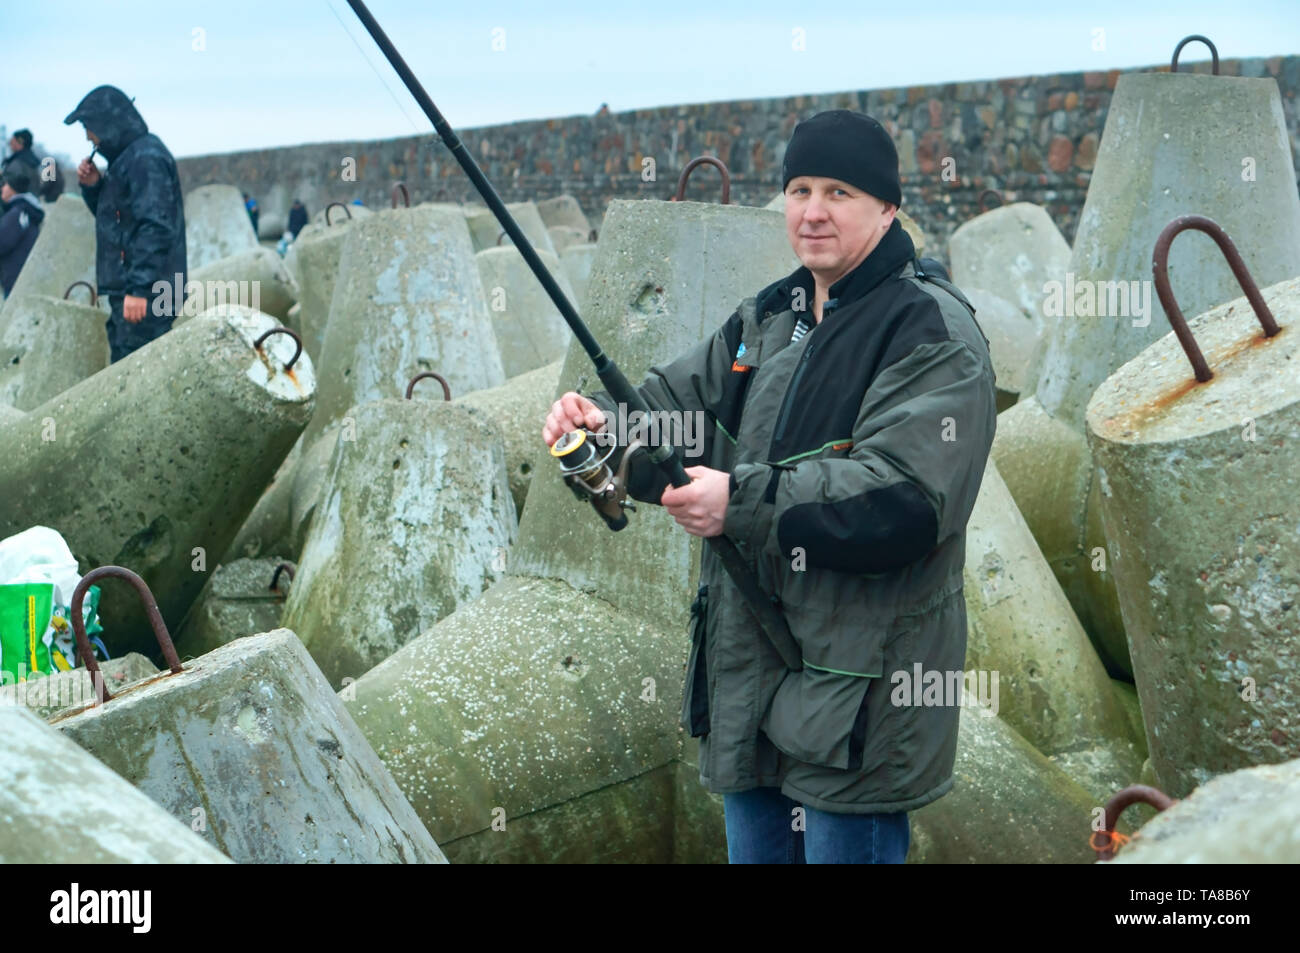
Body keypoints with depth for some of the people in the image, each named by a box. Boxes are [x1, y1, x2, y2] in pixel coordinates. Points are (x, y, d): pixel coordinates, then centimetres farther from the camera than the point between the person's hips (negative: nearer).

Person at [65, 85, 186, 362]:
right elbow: (113, 214, 28)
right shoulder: (126, 157, 18)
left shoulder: (146, 158, -14)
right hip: (128, 288, 11)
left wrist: (139, 288, -25)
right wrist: (93, 186, 8)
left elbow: (155, 227, -22)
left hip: (144, 295, -11)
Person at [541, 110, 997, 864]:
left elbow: (903, 496, -25)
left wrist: (743, 502, -30)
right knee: (753, 848, 20)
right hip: (749, 685, 8)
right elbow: (679, 406, 12)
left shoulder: (933, 333, -13)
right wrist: (604, 426, -11)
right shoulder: (767, 319, 14)